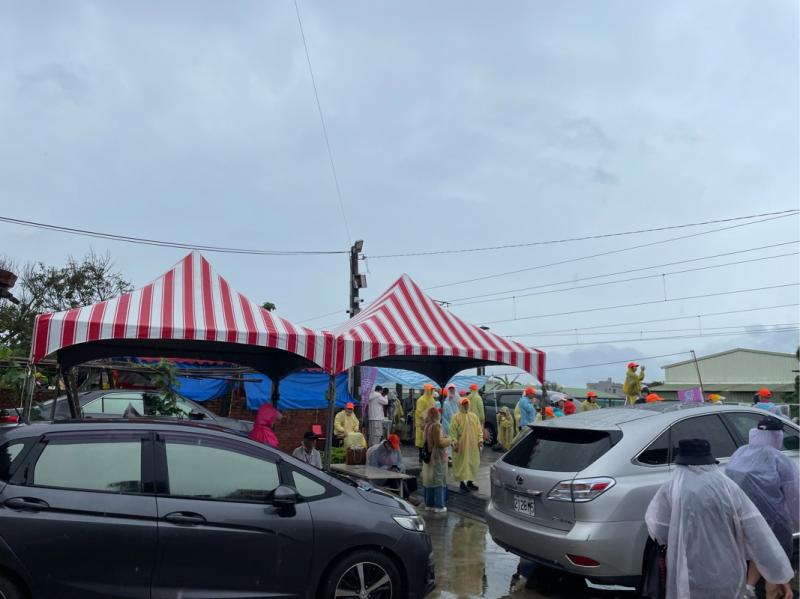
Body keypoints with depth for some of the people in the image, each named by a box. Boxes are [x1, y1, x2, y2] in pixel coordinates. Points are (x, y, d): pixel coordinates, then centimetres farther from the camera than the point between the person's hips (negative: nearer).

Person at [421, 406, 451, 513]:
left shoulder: (426, 426, 5)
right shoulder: (436, 426, -20)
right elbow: (439, 443, -21)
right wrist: (448, 440, -3)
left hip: (428, 457, 8)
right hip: (437, 457, -8)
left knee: (429, 480, 14)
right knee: (439, 480, 1)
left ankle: (429, 504, 22)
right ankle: (439, 505, 6)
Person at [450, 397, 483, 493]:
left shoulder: (474, 416, 8)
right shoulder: (456, 417, -6)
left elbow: (479, 429, 10)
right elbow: (453, 431, -10)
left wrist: (480, 440, 1)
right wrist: (455, 443, -17)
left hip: (473, 445, 5)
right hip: (461, 445, -5)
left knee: (472, 463, 11)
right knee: (462, 463, -2)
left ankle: (470, 482, 25)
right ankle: (462, 483, 8)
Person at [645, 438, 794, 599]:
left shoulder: (672, 489, -10)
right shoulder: (729, 487, -4)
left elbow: (659, 531, -3)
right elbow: (758, 533, -6)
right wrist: (781, 574, -3)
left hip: (691, 580, -3)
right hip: (729, 576, 3)